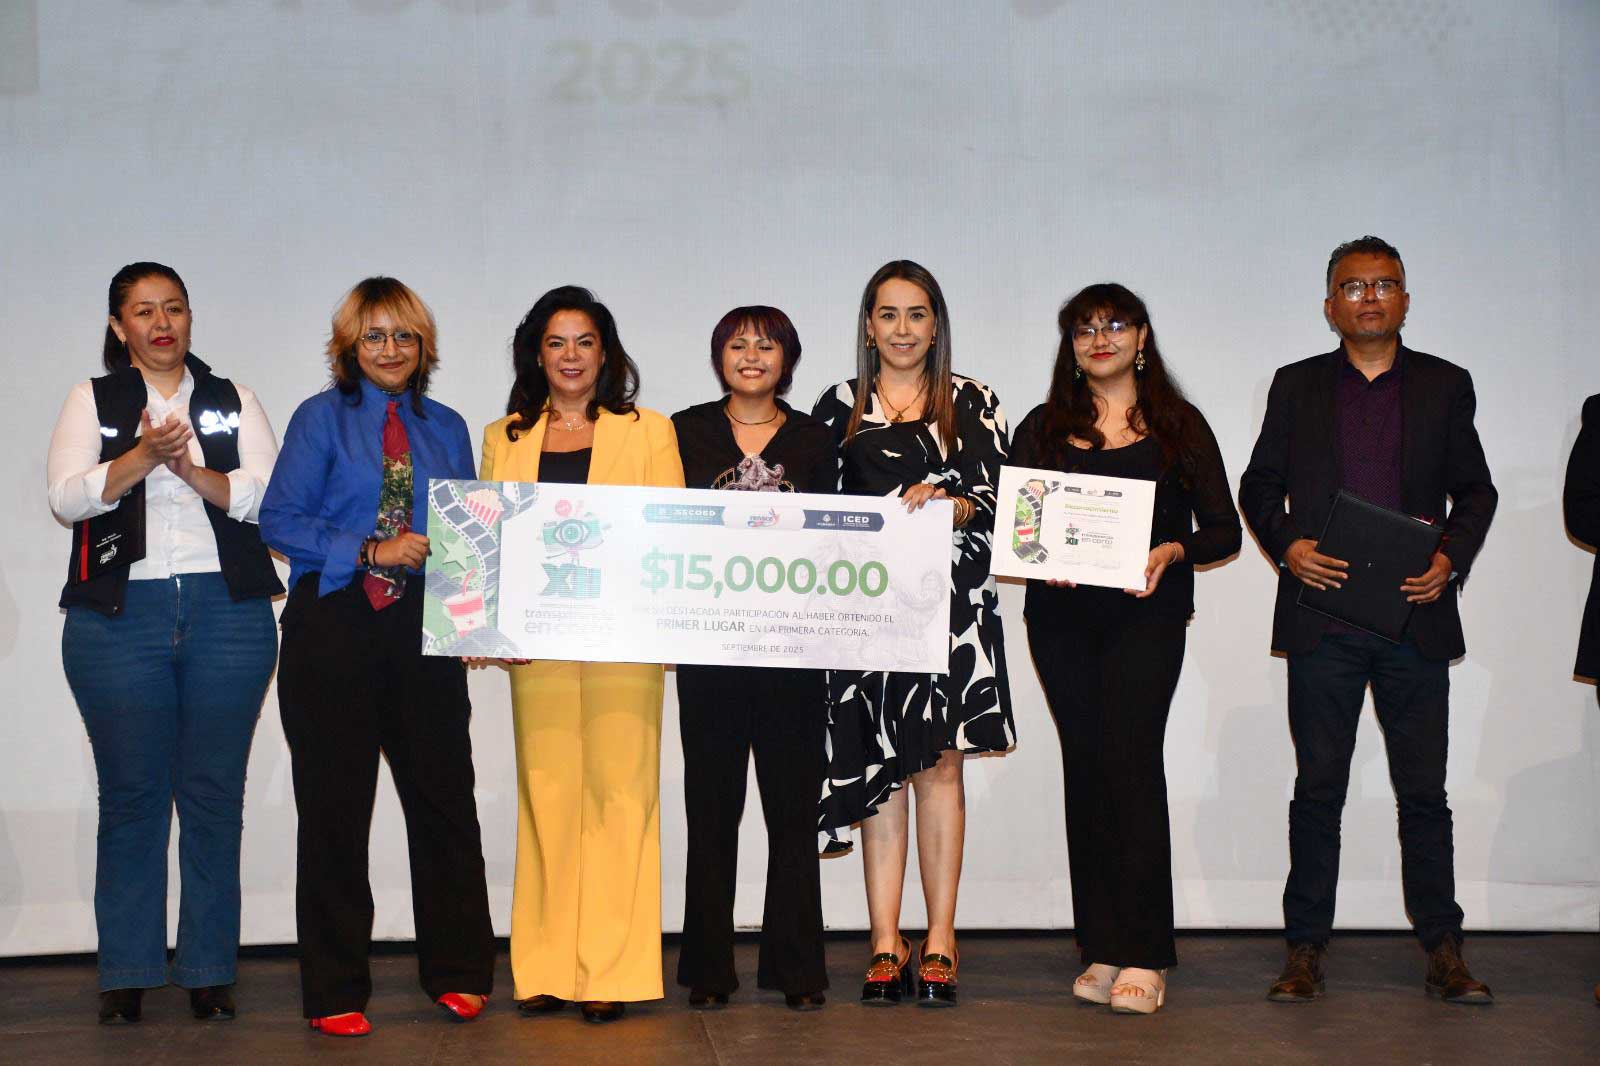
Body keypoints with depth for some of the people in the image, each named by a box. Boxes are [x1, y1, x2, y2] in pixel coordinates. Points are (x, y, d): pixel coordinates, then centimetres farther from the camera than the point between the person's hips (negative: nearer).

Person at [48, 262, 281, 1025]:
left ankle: (209, 973, 7)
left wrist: (192, 470, -14)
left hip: (227, 613, 1)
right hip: (119, 616, -1)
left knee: (214, 796, 1)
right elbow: (67, 498, -4)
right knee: (131, 796, 0)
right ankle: (126, 977, 7)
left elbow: (268, 495, 0)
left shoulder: (233, 402, 14)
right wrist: (143, 457, -18)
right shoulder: (91, 403, 11)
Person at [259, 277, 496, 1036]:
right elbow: (280, 520, -5)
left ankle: (457, 974, 17)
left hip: (422, 631, 3)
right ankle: (334, 991, 11)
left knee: (444, 797, 4)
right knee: (334, 806, 2)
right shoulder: (321, 419, 2)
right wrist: (372, 550, -14)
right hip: (334, 629, -3)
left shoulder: (446, 429, 13)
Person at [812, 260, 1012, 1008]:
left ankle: (940, 942, 3)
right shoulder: (840, 407, 11)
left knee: (939, 760, -2)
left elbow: (998, 498, 1)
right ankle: (886, 944, 5)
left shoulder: (972, 404, 8)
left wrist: (948, 503, -17)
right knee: (880, 765, 1)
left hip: (950, 601, -1)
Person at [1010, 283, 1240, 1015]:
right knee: (1085, 769, 3)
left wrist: (1172, 550, -13)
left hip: (1148, 617, -3)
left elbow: (1223, 530, 6)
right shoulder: (1043, 430, 13)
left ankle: (1144, 956, -8)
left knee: (1130, 763, -12)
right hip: (1061, 618, 3)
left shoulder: (1177, 426, 8)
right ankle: (1102, 950, 9)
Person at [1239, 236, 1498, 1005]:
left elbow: (1475, 489, 11)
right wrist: (1286, 545, -8)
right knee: (1318, 789, 4)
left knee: (1424, 791, 3)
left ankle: (1442, 949, 11)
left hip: (1415, 617, 0)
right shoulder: (1297, 386, 10)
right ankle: (1305, 947, 10)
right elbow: (1258, 485, 11)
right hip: (1322, 619, 0)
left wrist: (1452, 557, -6)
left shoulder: (1445, 385, 10)